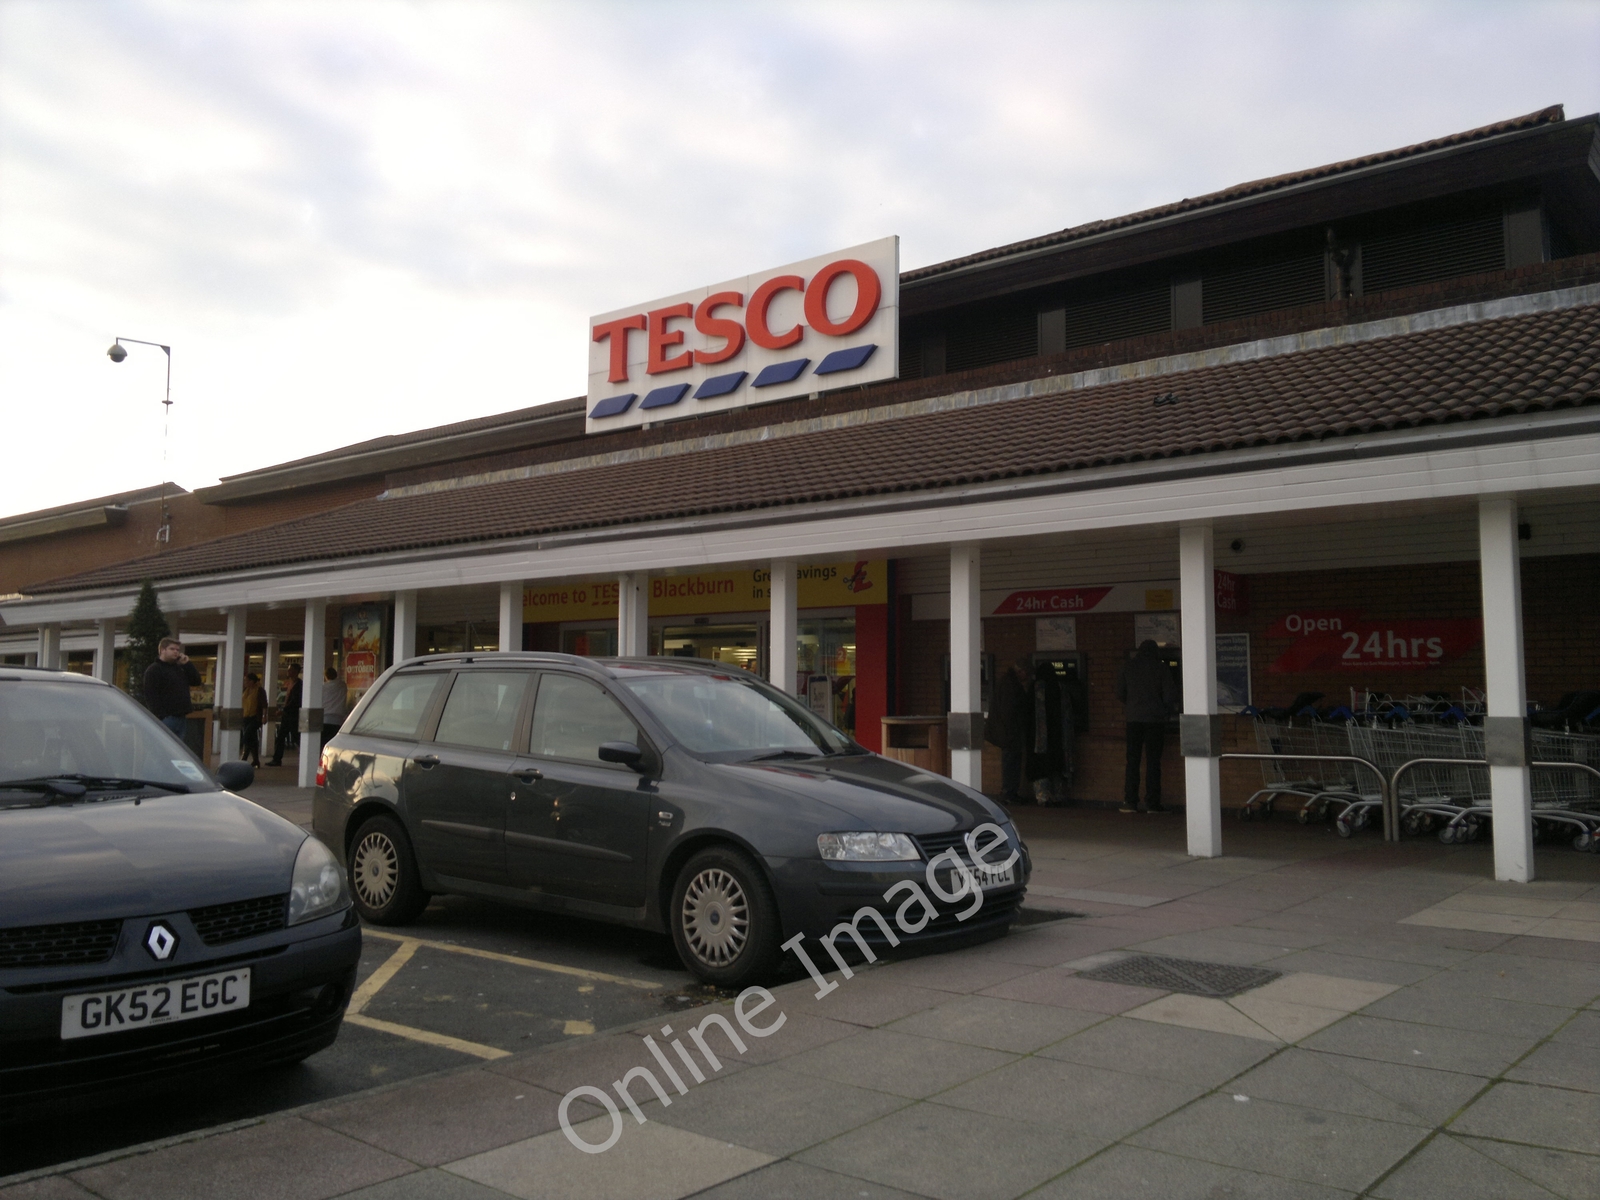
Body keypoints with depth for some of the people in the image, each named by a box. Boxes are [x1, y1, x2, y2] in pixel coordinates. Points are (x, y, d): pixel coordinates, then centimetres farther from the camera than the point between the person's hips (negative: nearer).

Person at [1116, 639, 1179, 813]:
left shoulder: (1128, 666, 5)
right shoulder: (1160, 668, -2)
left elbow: (1120, 693, 8)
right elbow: (1170, 695, -3)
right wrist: (1166, 711, 14)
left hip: (1133, 718, 2)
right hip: (1155, 719, -2)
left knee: (1132, 761, 6)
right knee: (1153, 761, 2)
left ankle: (1130, 802, 4)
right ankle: (1152, 803, 1)